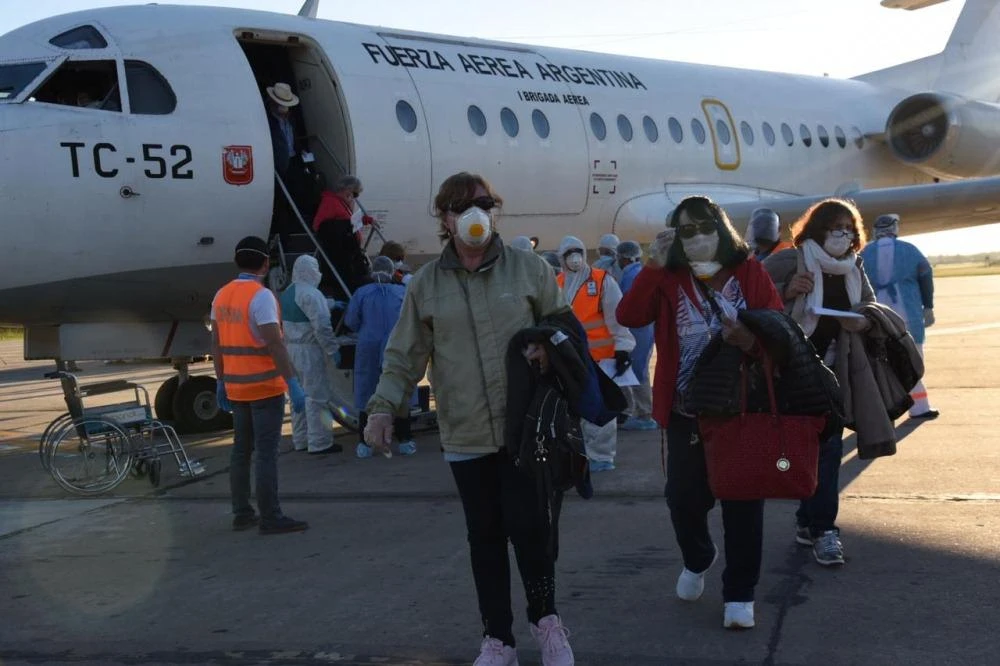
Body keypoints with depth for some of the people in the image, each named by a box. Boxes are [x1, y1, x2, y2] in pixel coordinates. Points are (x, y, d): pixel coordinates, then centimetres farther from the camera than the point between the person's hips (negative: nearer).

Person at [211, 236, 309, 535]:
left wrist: (221, 382, 19)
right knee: (267, 453, -5)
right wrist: (293, 384, -20)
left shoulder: (222, 295, 8)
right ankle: (270, 518, -4)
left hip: (236, 388, 8)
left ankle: (242, 513, 20)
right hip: (265, 387, -8)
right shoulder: (261, 296, -15)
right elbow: (275, 345, -21)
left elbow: (217, 345, 12)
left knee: (242, 450, 15)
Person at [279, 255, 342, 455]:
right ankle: (319, 442, -2)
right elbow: (321, 326, -23)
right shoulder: (310, 294, -18)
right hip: (310, 350, -10)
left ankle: (300, 439, 23)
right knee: (317, 396, -4)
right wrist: (332, 349, -18)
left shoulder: (287, 293, 13)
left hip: (292, 349, 10)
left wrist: (330, 305, 31)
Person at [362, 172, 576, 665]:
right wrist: (383, 407, -8)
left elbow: (563, 323, 11)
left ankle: (546, 620, 20)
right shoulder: (426, 284, 3)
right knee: (485, 537, 9)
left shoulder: (527, 268, 1)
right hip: (465, 435, 1)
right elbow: (404, 356, 5)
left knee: (528, 525, -4)